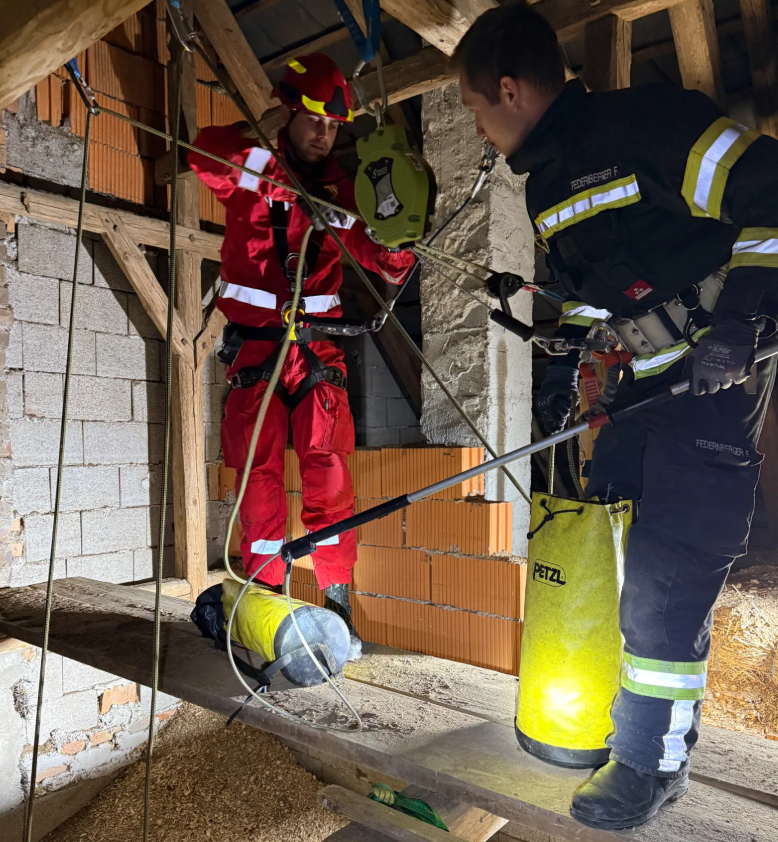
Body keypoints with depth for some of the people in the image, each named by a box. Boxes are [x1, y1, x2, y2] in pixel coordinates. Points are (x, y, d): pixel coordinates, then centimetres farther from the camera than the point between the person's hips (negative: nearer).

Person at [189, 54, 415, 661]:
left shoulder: (336, 183, 12)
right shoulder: (249, 164, 2)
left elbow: (368, 246, 3)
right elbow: (207, 151, -21)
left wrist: (398, 254, -18)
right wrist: (287, 186, -31)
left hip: (317, 341, 2)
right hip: (255, 342, -1)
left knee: (329, 468, -6)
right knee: (259, 470, -3)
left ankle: (338, 602, 6)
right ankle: (268, 597, 11)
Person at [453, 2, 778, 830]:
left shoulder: (651, 122, -15)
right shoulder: (546, 187, 12)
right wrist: (562, 379, 12)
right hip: (637, 381, 9)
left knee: (665, 574, -8)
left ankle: (652, 760, 14)